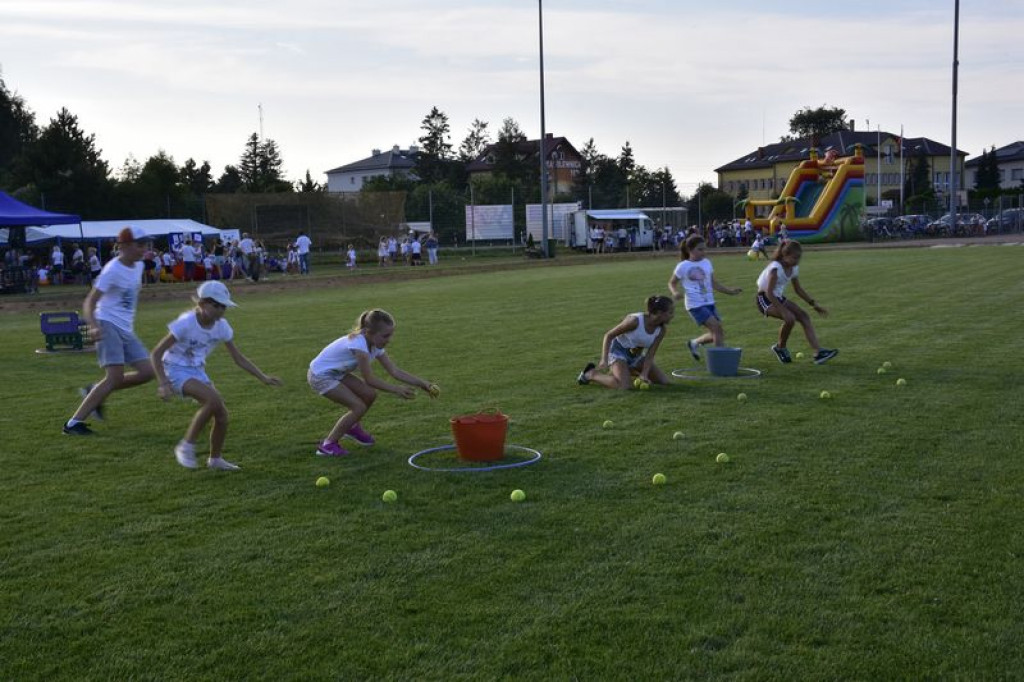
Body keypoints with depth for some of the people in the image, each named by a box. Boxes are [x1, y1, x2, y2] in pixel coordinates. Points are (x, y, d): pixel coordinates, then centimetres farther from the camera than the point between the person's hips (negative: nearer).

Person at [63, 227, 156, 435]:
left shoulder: (138, 266, 8)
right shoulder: (112, 270, -15)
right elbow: (89, 302, -17)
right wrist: (93, 326, -34)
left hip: (126, 330, 8)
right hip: (108, 326, -8)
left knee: (147, 372, -2)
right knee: (115, 377, -18)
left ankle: (95, 392, 13)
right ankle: (74, 422, -11)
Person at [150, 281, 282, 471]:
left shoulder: (221, 326, -6)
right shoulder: (186, 323, -23)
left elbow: (239, 358, 3)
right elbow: (156, 354, -20)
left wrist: (263, 378, -5)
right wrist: (164, 383, -30)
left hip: (197, 371, 6)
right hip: (176, 370, -6)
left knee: (221, 414, -7)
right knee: (213, 399, -28)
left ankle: (215, 459, 16)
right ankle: (186, 446, -12)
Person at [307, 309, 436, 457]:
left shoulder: (375, 345, -5)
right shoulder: (359, 343, -31)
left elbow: (395, 371, -7)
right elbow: (369, 379, -26)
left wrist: (422, 383, -14)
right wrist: (396, 390, -24)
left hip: (337, 372, 8)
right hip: (320, 376, -8)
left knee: (370, 394, 2)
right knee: (359, 407, -14)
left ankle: (353, 427, 27)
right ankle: (327, 445, -3)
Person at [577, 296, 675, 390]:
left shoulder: (661, 330, -14)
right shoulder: (635, 320, -29)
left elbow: (650, 354, -12)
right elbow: (609, 335, -21)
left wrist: (644, 374, -26)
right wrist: (604, 360, -29)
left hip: (636, 356, 7)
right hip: (618, 350, -7)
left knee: (664, 380, 2)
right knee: (623, 386, -30)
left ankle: (630, 371, 20)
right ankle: (592, 374, -5)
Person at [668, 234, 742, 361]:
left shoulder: (706, 263, 10)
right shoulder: (683, 266, -4)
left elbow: (714, 284, 17)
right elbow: (672, 283, 7)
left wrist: (730, 291, 6)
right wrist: (675, 292, -15)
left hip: (709, 303, 6)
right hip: (695, 304, -6)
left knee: (718, 332, 2)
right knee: (716, 326, -19)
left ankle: (694, 343, 26)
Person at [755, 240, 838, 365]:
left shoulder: (794, 268, 0)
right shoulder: (775, 268, -25)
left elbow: (798, 289, 13)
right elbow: (769, 293, -27)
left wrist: (814, 304, 6)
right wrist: (783, 310, -33)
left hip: (779, 298, 8)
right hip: (765, 300, -8)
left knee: (804, 317, -8)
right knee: (790, 318, -29)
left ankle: (818, 352, -14)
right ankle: (780, 348, -3)